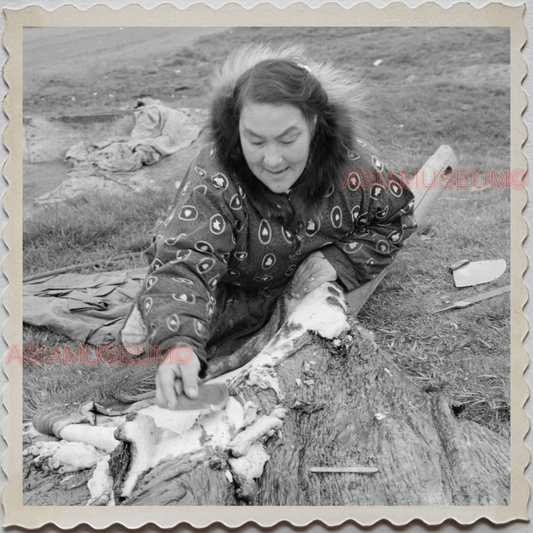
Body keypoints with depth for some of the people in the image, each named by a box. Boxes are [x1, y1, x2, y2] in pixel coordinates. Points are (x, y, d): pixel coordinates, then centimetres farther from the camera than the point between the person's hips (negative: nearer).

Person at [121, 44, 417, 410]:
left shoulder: (351, 163, -27)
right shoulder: (213, 182, -37)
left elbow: (395, 218, -10)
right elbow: (184, 263, -46)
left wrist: (339, 260, -27)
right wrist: (180, 346, -65)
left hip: (308, 284, 3)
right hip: (239, 292, -3)